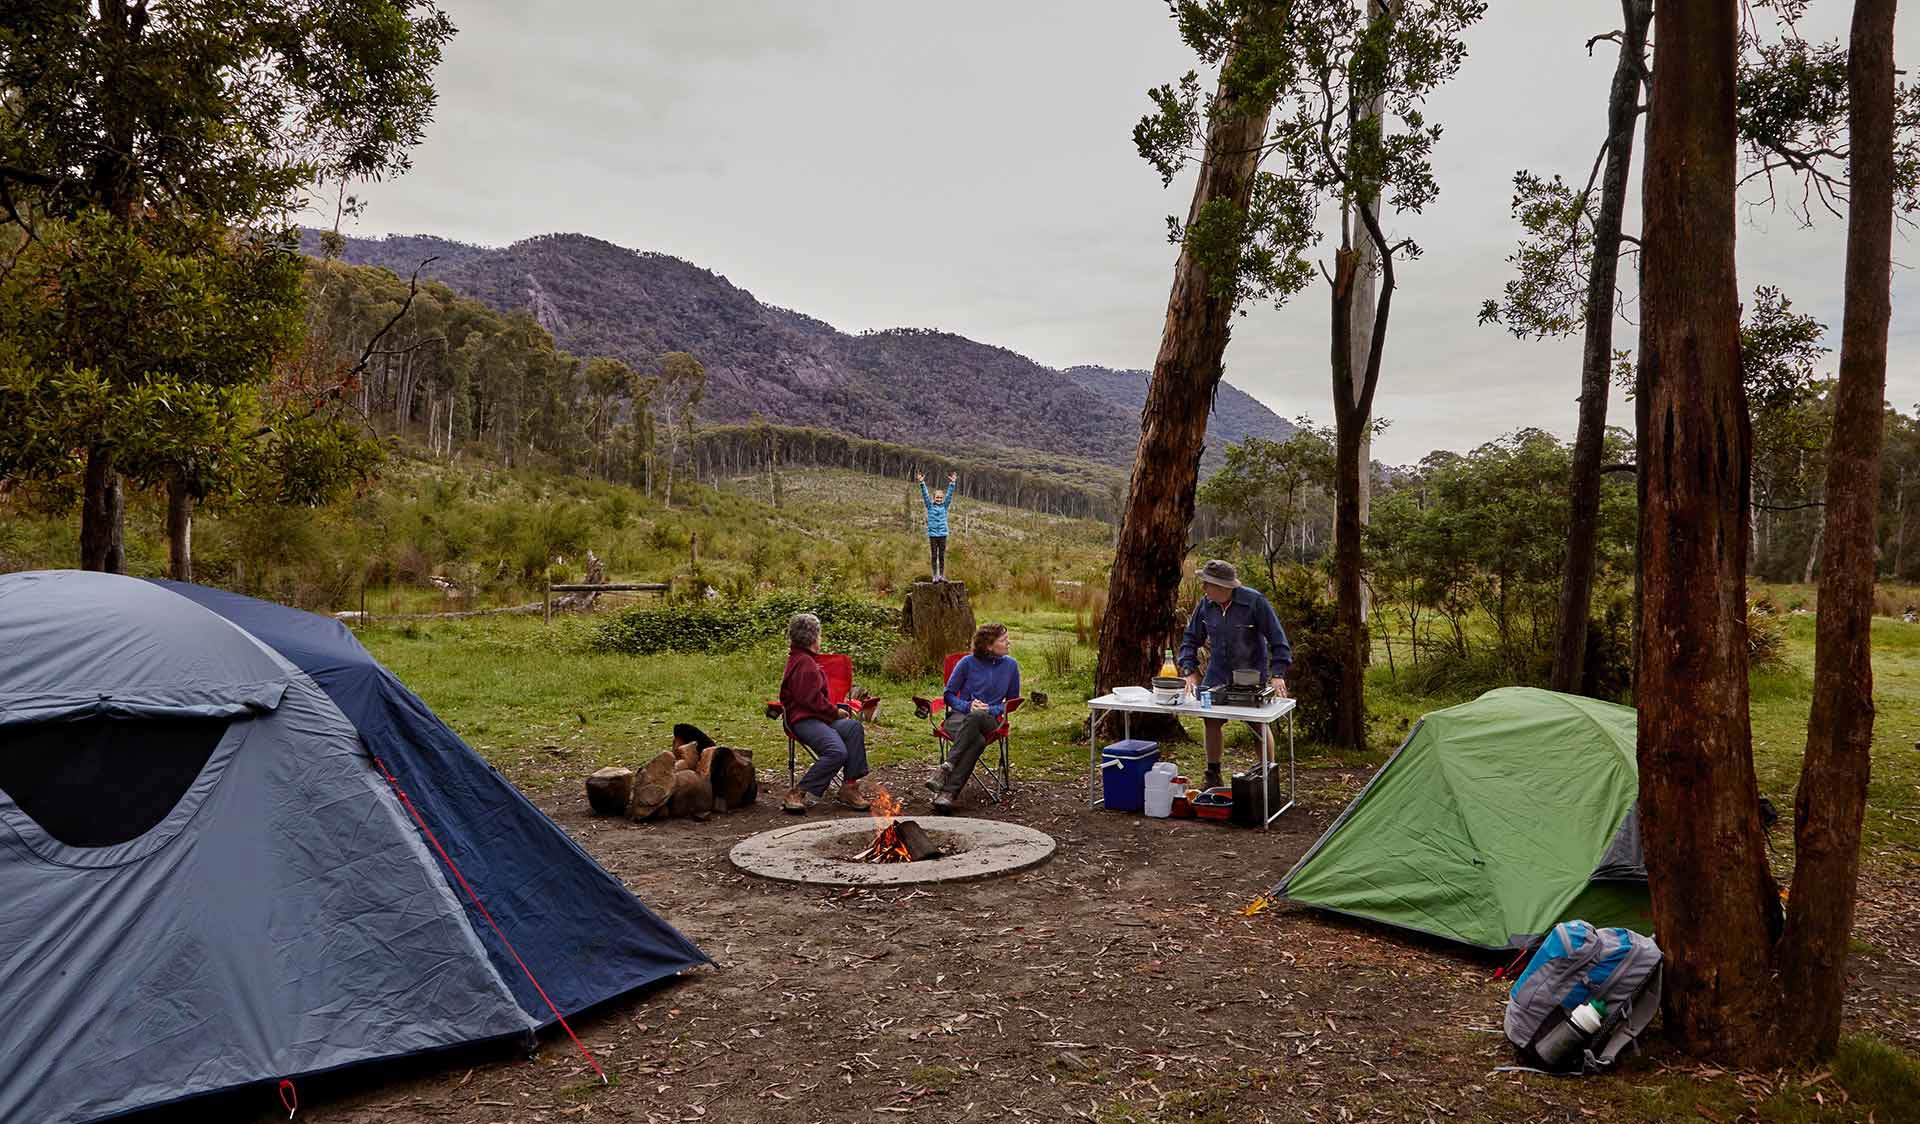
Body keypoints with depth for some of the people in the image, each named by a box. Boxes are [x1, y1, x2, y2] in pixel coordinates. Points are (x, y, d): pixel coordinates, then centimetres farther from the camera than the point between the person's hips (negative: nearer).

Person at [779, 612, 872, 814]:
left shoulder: (798, 659, 23)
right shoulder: (805, 663, -11)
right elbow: (812, 699, -16)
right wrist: (835, 712, -5)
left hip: (814, 718, 10)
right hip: (804, 720, -10)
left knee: (854, 726, -12)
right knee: (837, 751, -31)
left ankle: (849, 787, -16)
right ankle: (799, 794, -24)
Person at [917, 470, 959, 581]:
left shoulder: (945, 506, 7)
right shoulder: (930, 506, 3)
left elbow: (949, 494, 1)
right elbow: (925, 494, -4)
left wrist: (952, 483, -8)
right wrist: (921, 483, -14)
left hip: (943, 534, 1)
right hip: (932, 534, -1)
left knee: (942, 556, 4)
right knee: (934, 556, 2)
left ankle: (942, 575, 8)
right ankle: (935, 576, 5)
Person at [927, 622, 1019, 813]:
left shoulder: (1010, 665, 9)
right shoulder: (968, 662, 3)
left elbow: (1012, 701, 15)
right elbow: (949, 694, 9)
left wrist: (991, 710, -5)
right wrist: (968, 706, -10)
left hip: (990, 720, 1)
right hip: (958, 716, -1)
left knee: (976, 717, -40)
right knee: (978, 740, -39)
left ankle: (946, 768, -45)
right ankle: (948, 793, -47)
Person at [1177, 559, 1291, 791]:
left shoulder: (1254, 602, -20)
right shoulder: (1205, 605, -7)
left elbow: (1277, 638, -16)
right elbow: (1191, 639, 4)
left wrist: (1278, 674, -22)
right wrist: (1190, 671, -7)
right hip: (1218, 673, 4)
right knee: (1211, 720, 0)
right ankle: (1213, 776, 15)